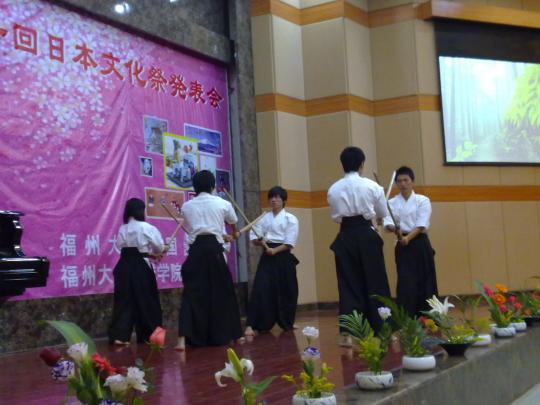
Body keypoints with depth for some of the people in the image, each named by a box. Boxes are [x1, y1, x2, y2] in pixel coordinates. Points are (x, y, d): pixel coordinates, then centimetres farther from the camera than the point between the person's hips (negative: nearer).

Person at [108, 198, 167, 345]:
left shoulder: (122, 229, 7)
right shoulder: (146, 228, -7)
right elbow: (159, 247, 2)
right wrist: (163, 249, 27)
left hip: (123, 267, 5)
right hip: (140, 268, -4)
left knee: (124, 300, 6)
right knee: (146, 301, 9)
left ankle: (118, 335, -5)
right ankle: (149, 335, 20)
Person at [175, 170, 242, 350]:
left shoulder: (186, 206, 9)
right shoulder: (222, 203, 7)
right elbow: (233, 222, 27)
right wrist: (234, 234, 53)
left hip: (196, 250, 1)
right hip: (214, 250, -1)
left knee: (192, 293, 0)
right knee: (221, 292, 14)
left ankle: (183, 339, -14)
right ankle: (224, 334, 28)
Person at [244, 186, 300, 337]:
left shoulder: (290, 219, -1)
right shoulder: (264, 218, 9)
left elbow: (289, 243, -8)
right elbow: (254, 238, 6)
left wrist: (274, 250, -20)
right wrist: (259, 241, -16)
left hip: (283, 258, -1)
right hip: (267, 258, 1)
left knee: (286, 292, 9)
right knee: (260, 291, -10)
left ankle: (287, 323, 31)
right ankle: (251, 325, -13)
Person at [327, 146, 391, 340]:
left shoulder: (333, 189, 0)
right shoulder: (371, 186, -6)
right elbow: (383, 214, 7)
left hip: (345, 237, 2)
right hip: (366, 235, -2)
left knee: (348, 285, 6)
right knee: (375, 282, 9)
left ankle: (347, 334, 2)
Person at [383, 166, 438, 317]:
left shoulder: (423, 200, -1)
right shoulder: (392, 203, 5)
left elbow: (421, 225, -11)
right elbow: (387, 223, -9)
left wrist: (408, 238, -26)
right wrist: (394, 228, -32)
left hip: (420, 244, -1)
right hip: (403, 246, 1)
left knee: (425, 282, 2)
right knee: (406, 283, -7)